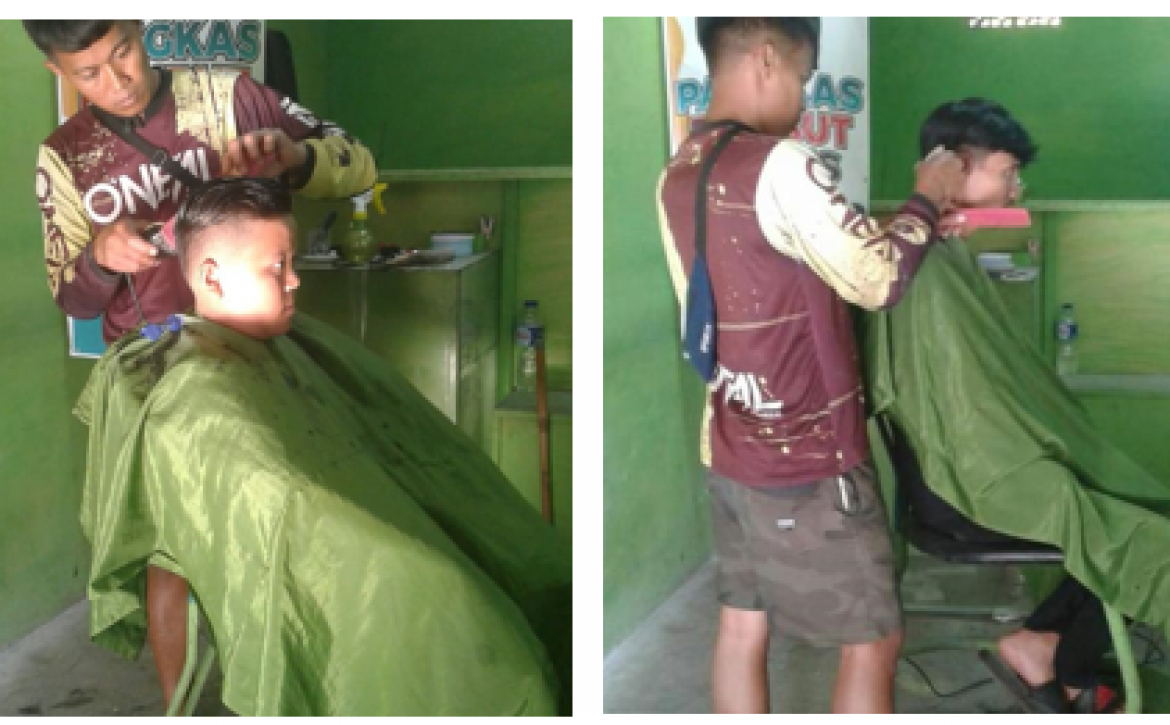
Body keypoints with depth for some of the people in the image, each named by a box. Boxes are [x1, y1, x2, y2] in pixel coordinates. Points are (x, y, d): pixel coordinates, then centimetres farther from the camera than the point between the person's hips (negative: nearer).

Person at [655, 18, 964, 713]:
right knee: (873, 641, 6)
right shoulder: (780, 165, -21)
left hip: (731, 448, 8)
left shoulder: (678, 177, 6)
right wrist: (928, 199, 2)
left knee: (743, 624, 14)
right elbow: (879, 279, -16)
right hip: (808, 457, -8)